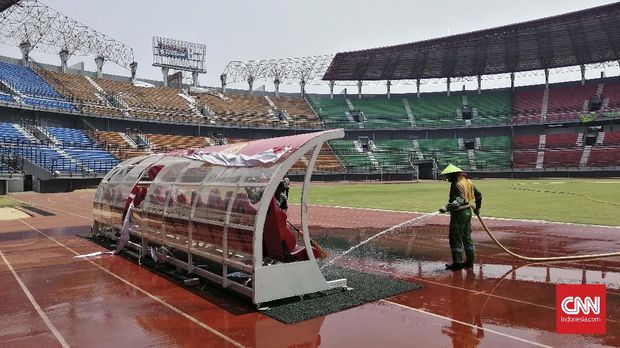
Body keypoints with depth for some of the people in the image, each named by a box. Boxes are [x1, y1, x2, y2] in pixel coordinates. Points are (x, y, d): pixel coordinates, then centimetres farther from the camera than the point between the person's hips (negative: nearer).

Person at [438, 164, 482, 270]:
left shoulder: (457, 185, -19)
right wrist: (477, 208, 29)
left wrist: (447, 208, -40)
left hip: (459, 213, -10)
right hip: (467, 212, 10)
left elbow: (458, 201, -31)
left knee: (455, 238, -3)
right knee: (467, 237, 16)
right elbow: (478, 195, 19)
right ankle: (470, 261, 22)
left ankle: (457, 263, 1)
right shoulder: (468, 182, 11)